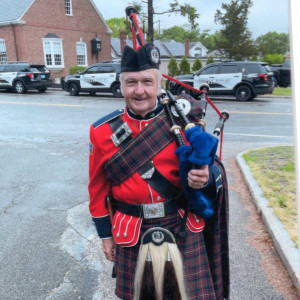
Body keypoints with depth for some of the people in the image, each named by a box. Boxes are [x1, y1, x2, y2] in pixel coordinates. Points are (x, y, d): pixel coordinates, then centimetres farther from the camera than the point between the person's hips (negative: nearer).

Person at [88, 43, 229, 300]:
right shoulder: (102, 131, -6)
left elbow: (212, 169, -2)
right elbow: (99, 188, 3)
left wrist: (205, 178, -26)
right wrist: (105, 234, 8)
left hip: (184, 230, 0)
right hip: (132, 234, 1)